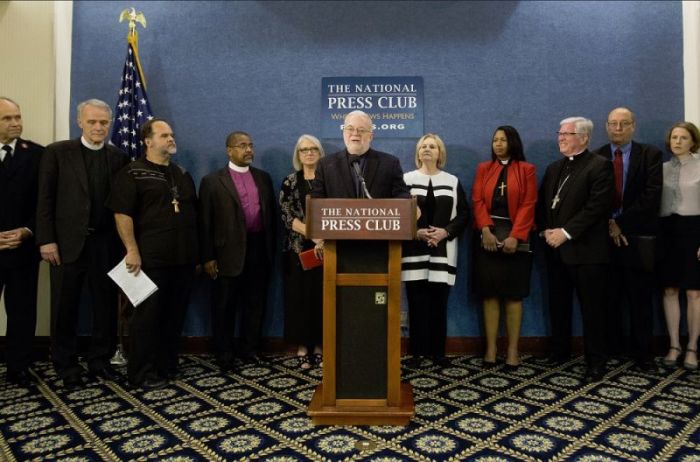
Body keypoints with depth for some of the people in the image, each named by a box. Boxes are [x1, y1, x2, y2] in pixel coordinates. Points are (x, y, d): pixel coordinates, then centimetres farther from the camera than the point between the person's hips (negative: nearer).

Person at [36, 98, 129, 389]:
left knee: (106, 306, 8)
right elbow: (45, 200, -2)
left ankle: (100, 360, 24)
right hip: (67, 242, -2)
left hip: (106, 244, 2)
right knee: (65, 309, 8)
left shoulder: (119, 158, 7)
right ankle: (66, 366, 23)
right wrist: (46, 240, -9)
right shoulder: (57, 152, 1)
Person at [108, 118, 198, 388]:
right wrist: (132, 250, -18)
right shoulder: (132, 173, -3)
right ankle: (142, 374, 14)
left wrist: (196, 251, 15)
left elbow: (193, 213, 20)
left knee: (175, 315, 12)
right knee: (147, 315, 2)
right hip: (151, 259, -6)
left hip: (184, 258, 6)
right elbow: (122, 214, -11)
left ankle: (167, 366, 25)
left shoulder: (182, 174, 16)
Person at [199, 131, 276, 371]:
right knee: (225, 307, 8)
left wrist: (271, 248, 7)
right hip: (229, 252, -3)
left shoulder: (263, 178, 10)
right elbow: (205, 223, -4)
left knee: (255, 303, 12)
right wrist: (208, 257, -7)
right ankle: (224, 355, 21)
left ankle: (250, 349, 27)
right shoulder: (212, 181, -2)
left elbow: (271, 214, 11)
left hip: (259, 249, 4)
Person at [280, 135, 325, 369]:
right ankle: (302, 347, 13)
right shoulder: (290, 182, 4)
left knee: (322, 295, 4)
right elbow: (287, 216, -5)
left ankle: (319, 346, 15)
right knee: (300, 295, 2)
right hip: (299, 248, 0)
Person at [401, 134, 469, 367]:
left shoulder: (452, 181, 12)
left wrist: (446, 232, -9)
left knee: (439, 302, 2)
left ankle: (438, 351, 12)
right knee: (417, 302, -1)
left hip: (443, 251, 1)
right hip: (414, 250, -1)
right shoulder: (407, 179, 7)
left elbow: (464, 214, 7)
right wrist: (415, 232, -12)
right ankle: (417, 351, 8)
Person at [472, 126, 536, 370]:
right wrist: (486, 230, -12)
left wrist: (514, 236, -14)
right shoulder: (483, 169, 14)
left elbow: (528, 206, -2)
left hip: (515, 236, -2)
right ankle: (491, 347, 5)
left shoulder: (526, 169, 7)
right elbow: (477, 201, 4)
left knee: (513, 293, 1)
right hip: (487, 235, 2)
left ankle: (513, 349, 6)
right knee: (489, 292, 0)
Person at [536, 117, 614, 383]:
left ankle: (596, 361, 13)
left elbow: (596, 206, -15)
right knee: (558, 304, 14)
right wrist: (546, 230, -2)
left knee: (592, 308, 1)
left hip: (586, 249, -6)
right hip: (556, 249, 7)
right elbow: (541, 203, 15)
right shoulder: (553, 168, 18)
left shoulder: (600, 166, -5)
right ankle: (560, 350, 29)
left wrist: (566, 232, -18)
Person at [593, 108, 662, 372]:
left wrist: (620, 221, -12)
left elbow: (651, 197, -7)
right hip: (605, 237, 2)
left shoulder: (650, 155, 4)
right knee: (609, 299, 6)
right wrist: (608, 224, -10)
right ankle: (612, 350, 17)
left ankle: (643, 356, 13)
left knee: (640, 300, 4)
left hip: (637, 238, -1)